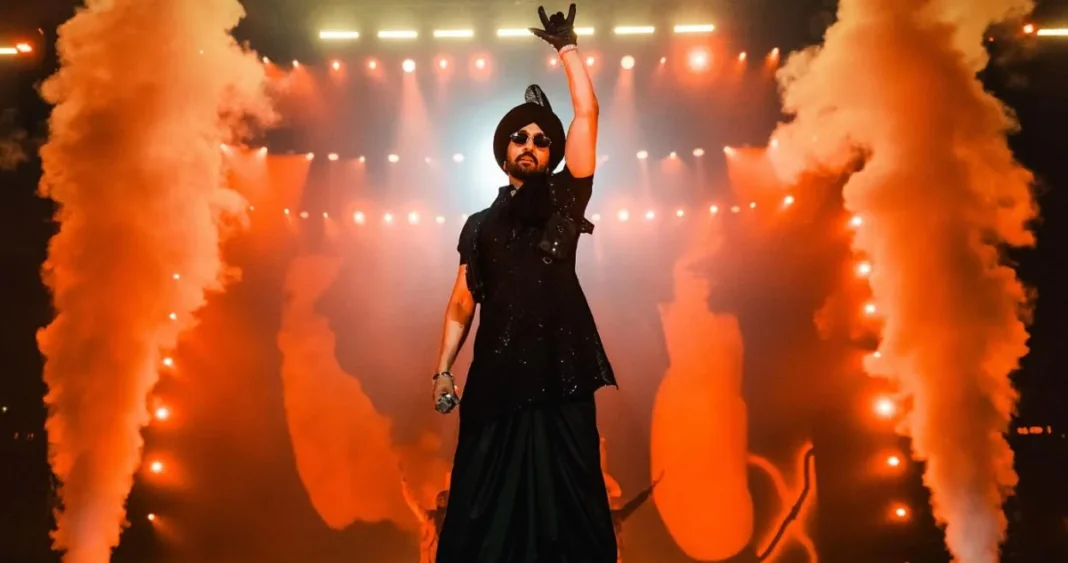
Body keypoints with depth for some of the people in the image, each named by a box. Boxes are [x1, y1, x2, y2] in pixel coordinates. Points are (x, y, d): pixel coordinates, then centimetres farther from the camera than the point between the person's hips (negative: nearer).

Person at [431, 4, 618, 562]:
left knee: (565, 500, 2)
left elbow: (587, 112, 4)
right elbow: (462, 302, 15)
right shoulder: (481, 224, 17)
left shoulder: (564, 199, 10)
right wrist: (443, 368, 5)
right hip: (497, 376, 2)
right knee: (485, 505, 3)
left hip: (559, 372, -2)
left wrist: (567, 46, 8)